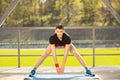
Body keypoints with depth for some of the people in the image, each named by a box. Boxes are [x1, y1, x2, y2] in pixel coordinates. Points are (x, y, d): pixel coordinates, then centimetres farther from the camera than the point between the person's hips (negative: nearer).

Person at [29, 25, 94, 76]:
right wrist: (56, 66, -37)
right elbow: (53, 53, -38)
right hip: (55, 43, 0)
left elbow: (66, 54, -40)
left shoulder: (67, 38, -43)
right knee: (45, 54, -14)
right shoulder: (52, 38, -42)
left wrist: (63, 66, -40)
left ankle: (87, 69, 0)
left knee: (76, 54, -12)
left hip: (65, 43, 0)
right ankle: (34, 69, -2)